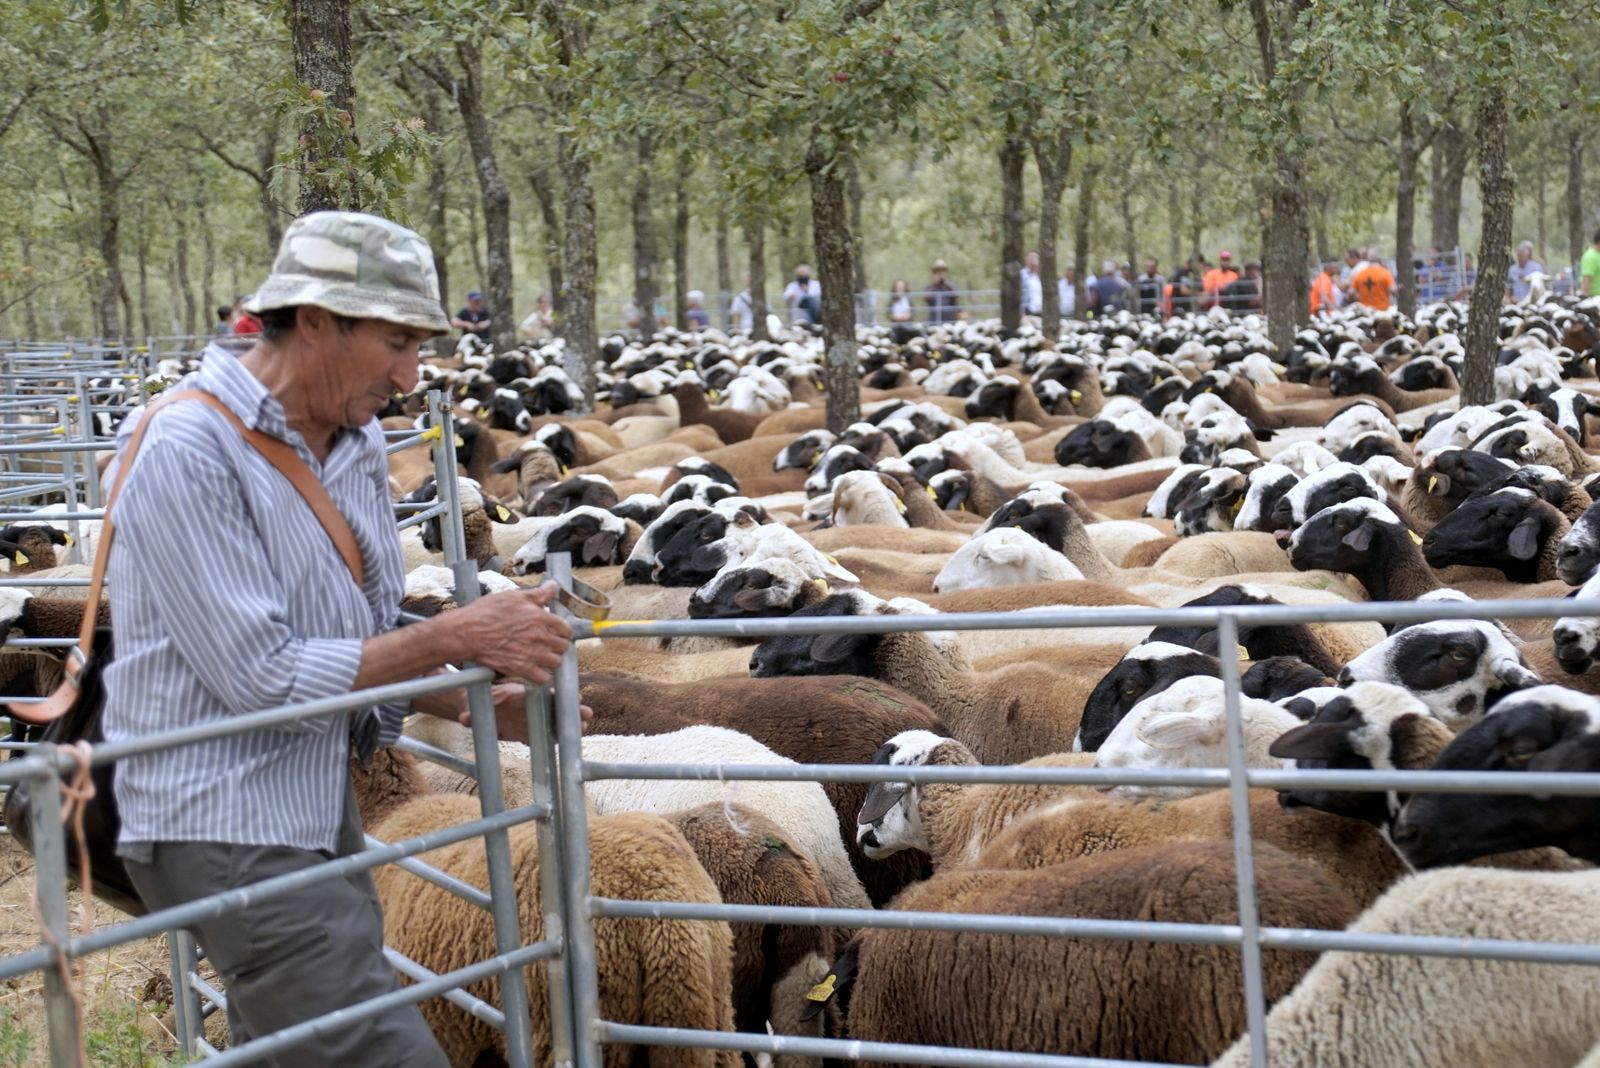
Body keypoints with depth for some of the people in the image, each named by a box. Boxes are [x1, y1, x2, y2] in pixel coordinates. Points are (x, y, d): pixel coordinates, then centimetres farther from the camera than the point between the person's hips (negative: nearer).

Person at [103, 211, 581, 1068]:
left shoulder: (356, 442, 8)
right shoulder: (188, 454, -18)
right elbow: (262, 678, -21)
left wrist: (473, 704, 0)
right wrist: (456, 637, -18)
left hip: (321, 810, 9)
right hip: (225, 830, -9)